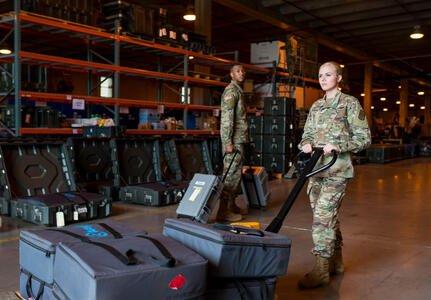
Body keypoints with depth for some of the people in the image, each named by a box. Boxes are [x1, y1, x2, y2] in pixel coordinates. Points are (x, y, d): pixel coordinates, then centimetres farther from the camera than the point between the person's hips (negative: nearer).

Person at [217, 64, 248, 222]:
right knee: (231, 174, -10)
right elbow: (227, 117, -19)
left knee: (235, 173, 14)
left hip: (239, 139, 10)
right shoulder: (231, 90, -10)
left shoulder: (238, 90, 20)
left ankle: (232, 205, 23)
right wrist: (228, 142, -23)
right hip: (234, 139, -10)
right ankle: (223, 212, -8)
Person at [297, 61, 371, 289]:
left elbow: (364, 138, -5)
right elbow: (307, 134, 17)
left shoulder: (350, 103, -1)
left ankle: (321, 270, -5)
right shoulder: (316, 106, 16)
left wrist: (337, 146, -18)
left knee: (322, 216, -12)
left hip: (337, 170, -6)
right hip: (315, 168, 6)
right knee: (328, 216, 13)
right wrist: (306, 144, -7)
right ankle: (336, 261, 26)